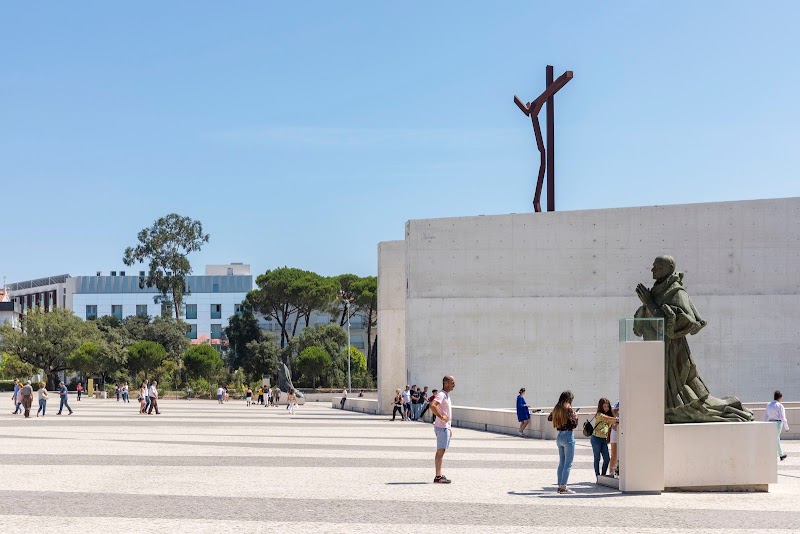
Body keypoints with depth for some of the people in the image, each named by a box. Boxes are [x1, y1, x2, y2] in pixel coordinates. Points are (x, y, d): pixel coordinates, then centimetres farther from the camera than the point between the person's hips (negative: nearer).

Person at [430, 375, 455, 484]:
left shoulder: (446, 395, 18)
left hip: (445, 427, 10)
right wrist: (441, 417, -27)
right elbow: (432, 406, -32)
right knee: (440, 451, -9)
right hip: (441, 427, -10)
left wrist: (449, 428, 25)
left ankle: (439, 475, 16)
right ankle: (438, 477, -10)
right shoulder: (441, 395, -14)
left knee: (441, 451, 12)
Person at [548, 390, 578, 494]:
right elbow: (574, 425, -17)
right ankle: (563, 487, -7)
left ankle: (560, 486, 17)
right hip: (568, 436, -7)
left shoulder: (557, 409, 6)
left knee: (561, 463, 15)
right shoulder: (569, 409, -14)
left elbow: (549, 418, 24)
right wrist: (576, 416, 0)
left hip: (559, 436, 7)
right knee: (568, 464, -3)